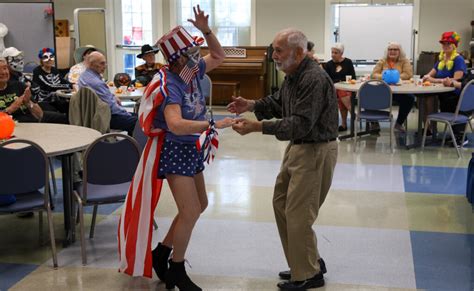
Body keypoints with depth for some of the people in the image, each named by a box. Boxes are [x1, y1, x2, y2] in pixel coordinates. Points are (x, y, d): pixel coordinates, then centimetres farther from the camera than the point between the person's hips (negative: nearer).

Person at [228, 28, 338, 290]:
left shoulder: (314, 79, -24)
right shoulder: (293, 74, 6)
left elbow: (301, 123, -29)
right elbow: (278, 102, 17)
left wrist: (257, 127, -33)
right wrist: (251, 105, -1)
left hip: (316, 150, -10)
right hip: (298, 147, 10)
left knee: (297, 214, -3)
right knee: (281, 203, 16)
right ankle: (310, 261, 30)